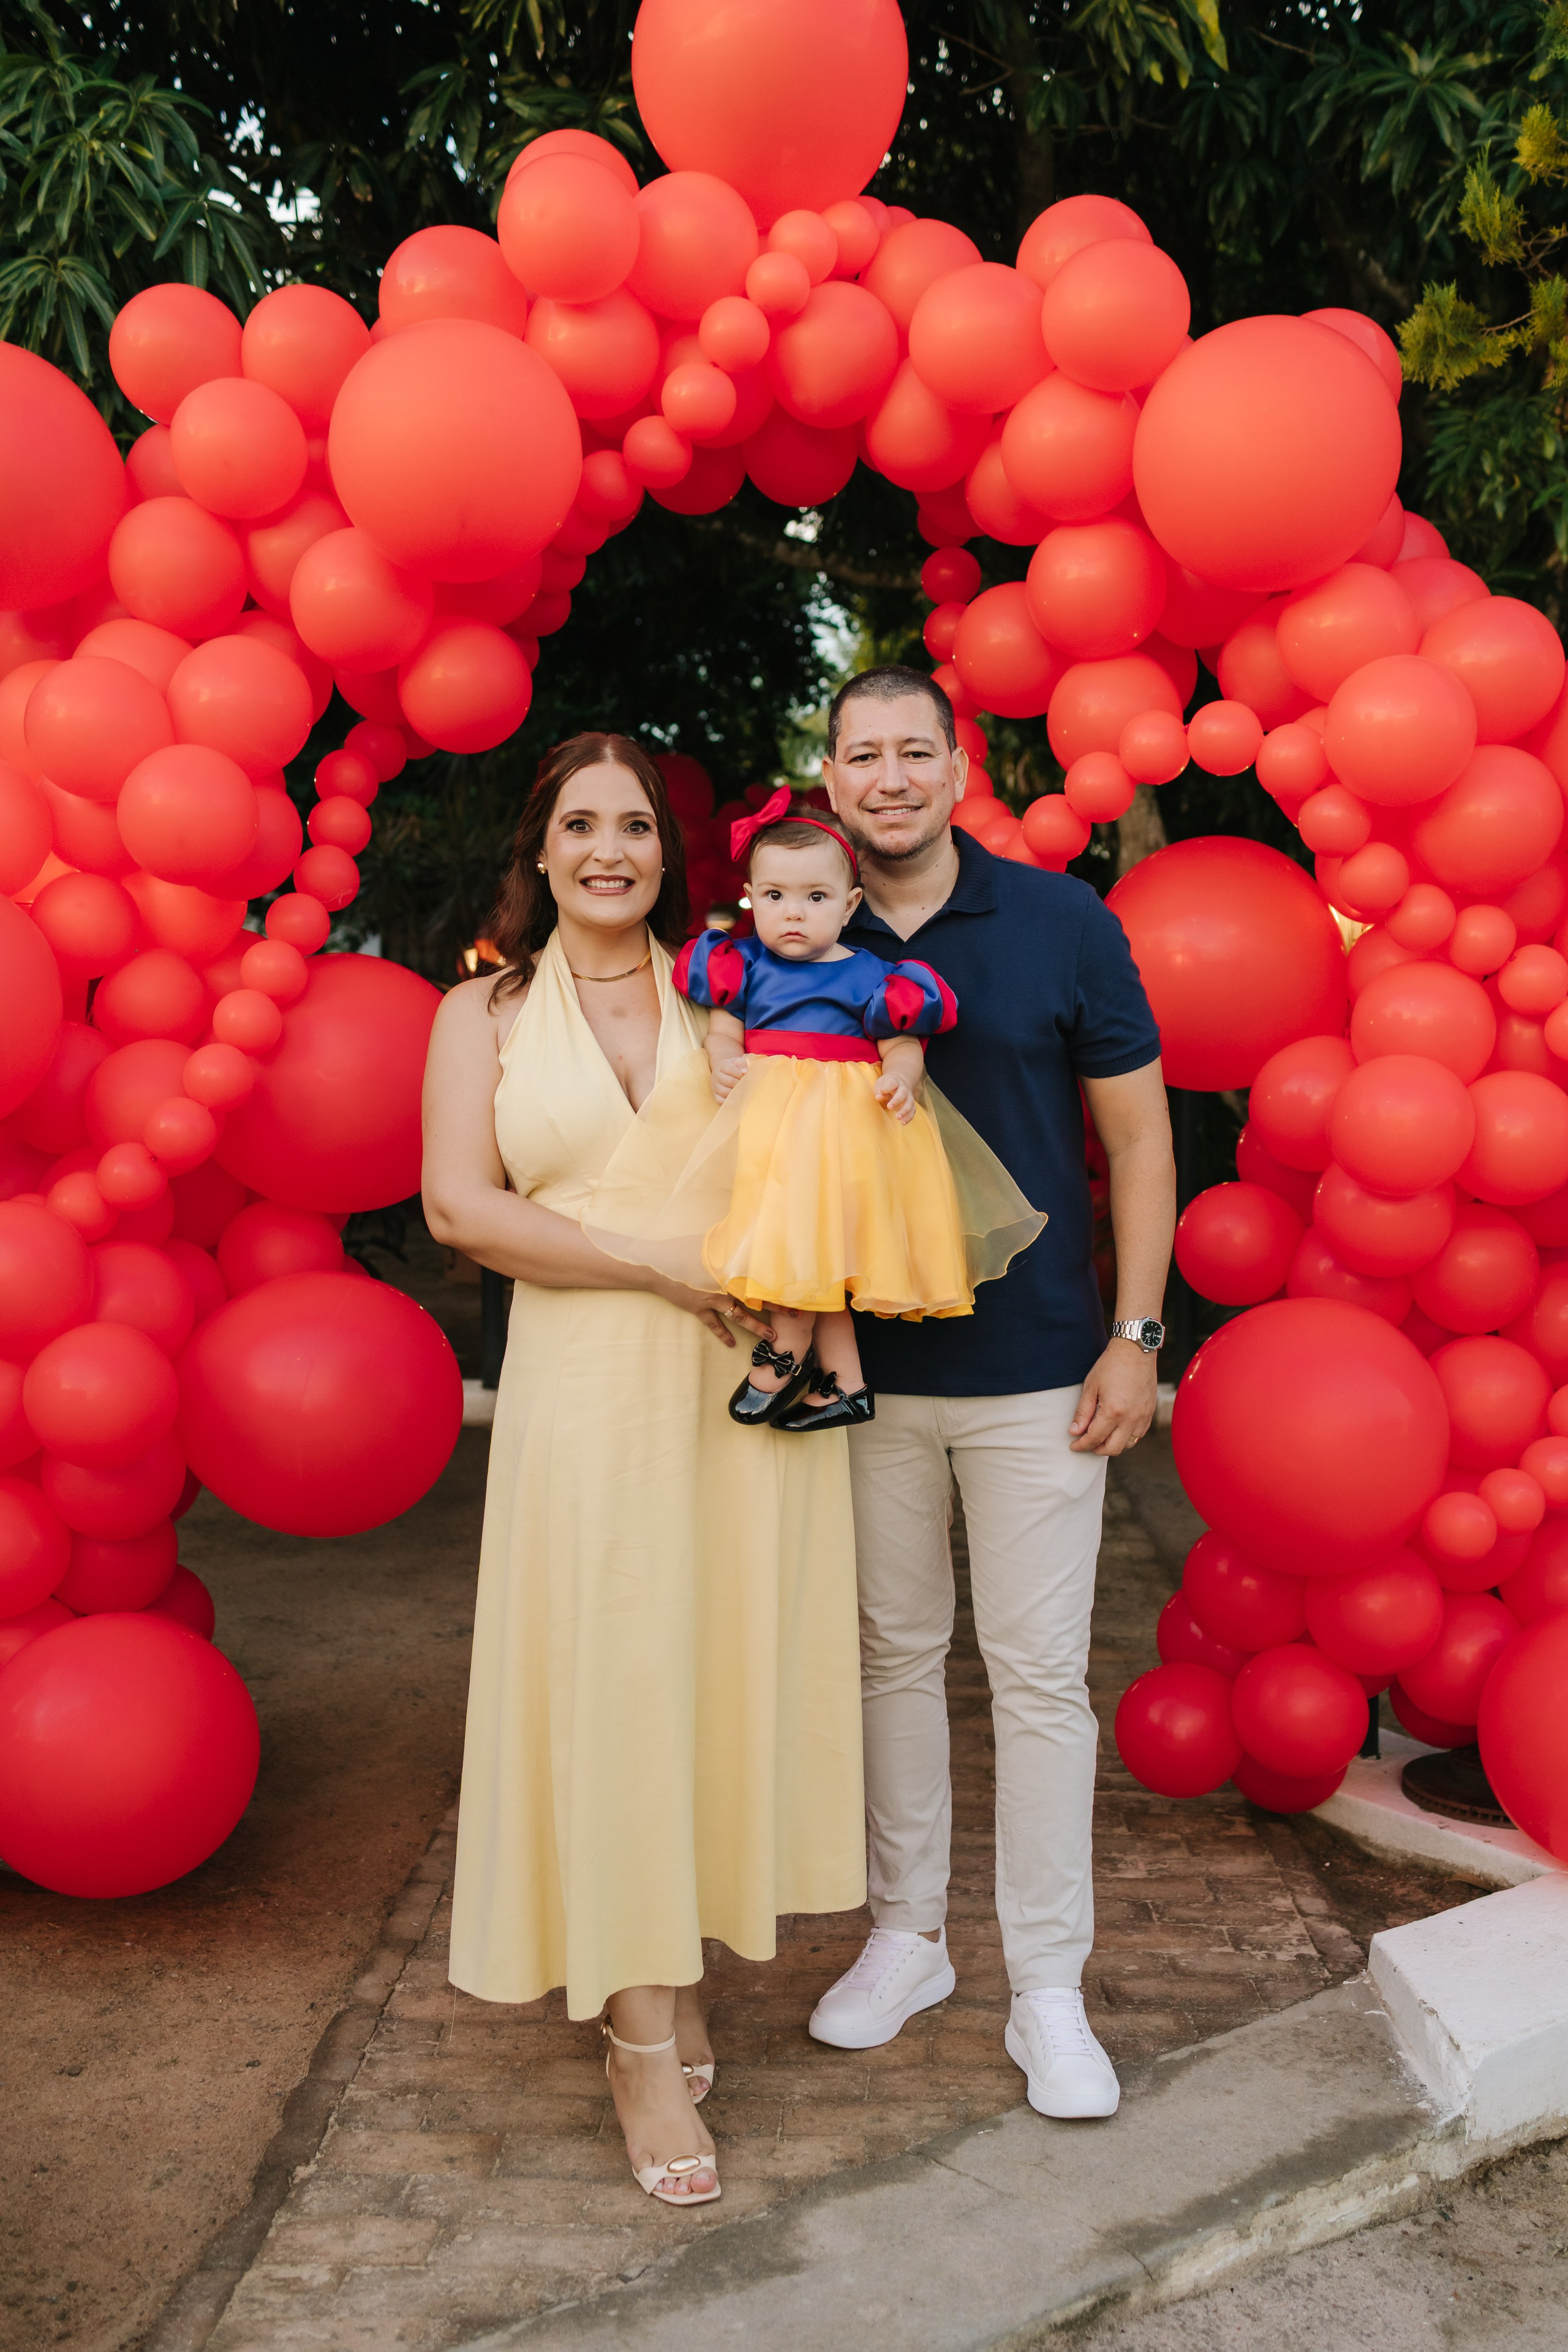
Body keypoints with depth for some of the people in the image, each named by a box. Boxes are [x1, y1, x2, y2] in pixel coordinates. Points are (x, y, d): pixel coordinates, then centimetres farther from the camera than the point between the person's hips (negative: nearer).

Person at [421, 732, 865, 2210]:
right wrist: (667, 1267, -13)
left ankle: (675, 1965, 26)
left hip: (751, 1380, 2)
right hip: (587, 1382, -2)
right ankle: (643, 2043, 12)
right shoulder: (484, 1016, 7)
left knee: (731, 1666, 6)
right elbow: (457, 1205, -5)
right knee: (612, 1684, -1)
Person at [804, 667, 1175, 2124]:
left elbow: (1137, 1137, 1)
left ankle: (1048, 1989, 19)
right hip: (860, 1370, 2)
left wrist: (1136, 1334, -5)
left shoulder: (1062, 923, -3)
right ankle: (907, 1933, 31)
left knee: (1039, 1673, 3)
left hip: (1035, 1372, -2)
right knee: (890, 1652, 13)